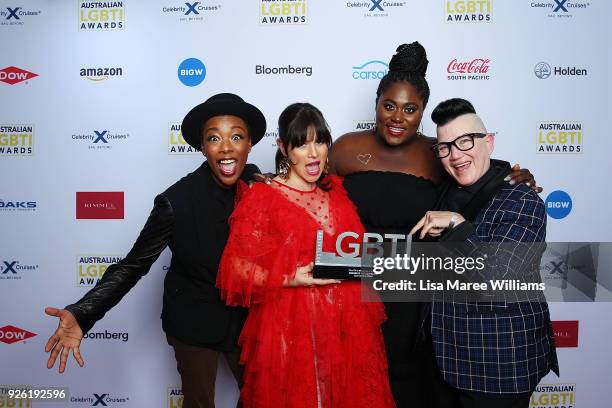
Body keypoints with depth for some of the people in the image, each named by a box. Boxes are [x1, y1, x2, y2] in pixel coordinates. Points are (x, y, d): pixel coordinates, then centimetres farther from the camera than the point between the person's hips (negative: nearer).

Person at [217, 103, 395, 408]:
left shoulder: (336, 192, 7)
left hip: (345, 325, 5)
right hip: (291, 329, -4)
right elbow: (236, 267, -11)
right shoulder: (263, 197, -9)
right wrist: (289, 280, -21)